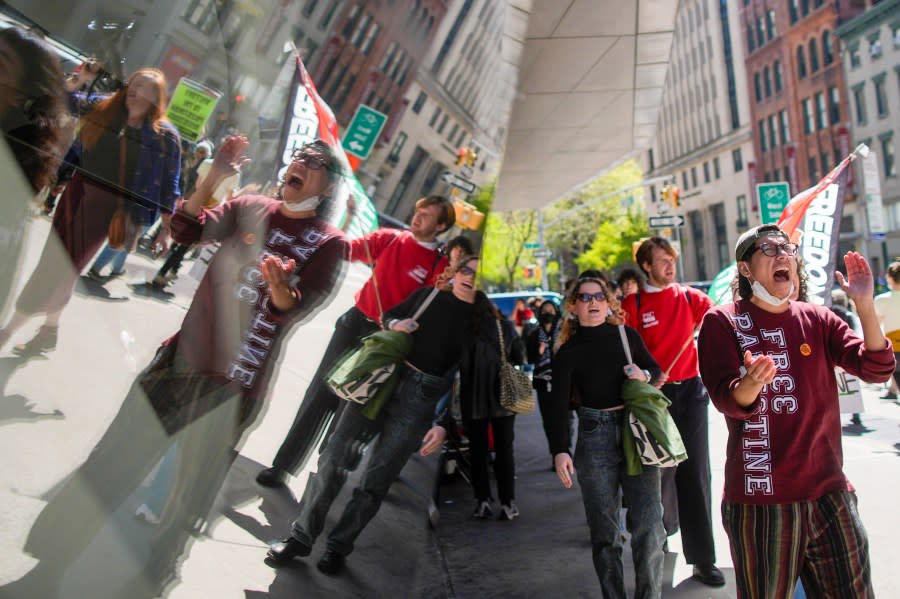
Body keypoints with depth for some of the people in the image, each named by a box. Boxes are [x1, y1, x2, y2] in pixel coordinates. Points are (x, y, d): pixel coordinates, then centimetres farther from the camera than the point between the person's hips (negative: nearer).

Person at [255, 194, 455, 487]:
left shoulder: (439, 265, -6)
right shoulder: (388, 238, 1)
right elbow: (350, 248, -7)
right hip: (356, 322, 2)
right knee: (321, 392, 2)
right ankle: (283, 464, 14)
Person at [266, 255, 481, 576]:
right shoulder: (428, 295, 8)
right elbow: (389, 314, 22)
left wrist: (445, 425, -10)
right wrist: (394, 324, -2)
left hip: (420, 400, -2)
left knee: (375, 482, 2)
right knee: (334, 458, 0)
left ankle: (338, 547, 21)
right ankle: (301, 536, 14)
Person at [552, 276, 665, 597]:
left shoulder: (627, 335, 6)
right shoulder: (568, 352, 2)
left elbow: (657, 371, 17)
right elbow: (559, 404, -5)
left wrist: (644, 375, -7)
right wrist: (560, 450, -18)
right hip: (595, 437, -1)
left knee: (649, 523, -2)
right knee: (604, 530, 7)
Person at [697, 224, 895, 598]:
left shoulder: (817, 319, 8)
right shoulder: (722, 322, -4)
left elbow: (877, 369, -3)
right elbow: (726, 399, -16)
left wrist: (865, 306, -16)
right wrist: (750, 384, -38)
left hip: (830, 494, 4)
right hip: (759, 501, -4)